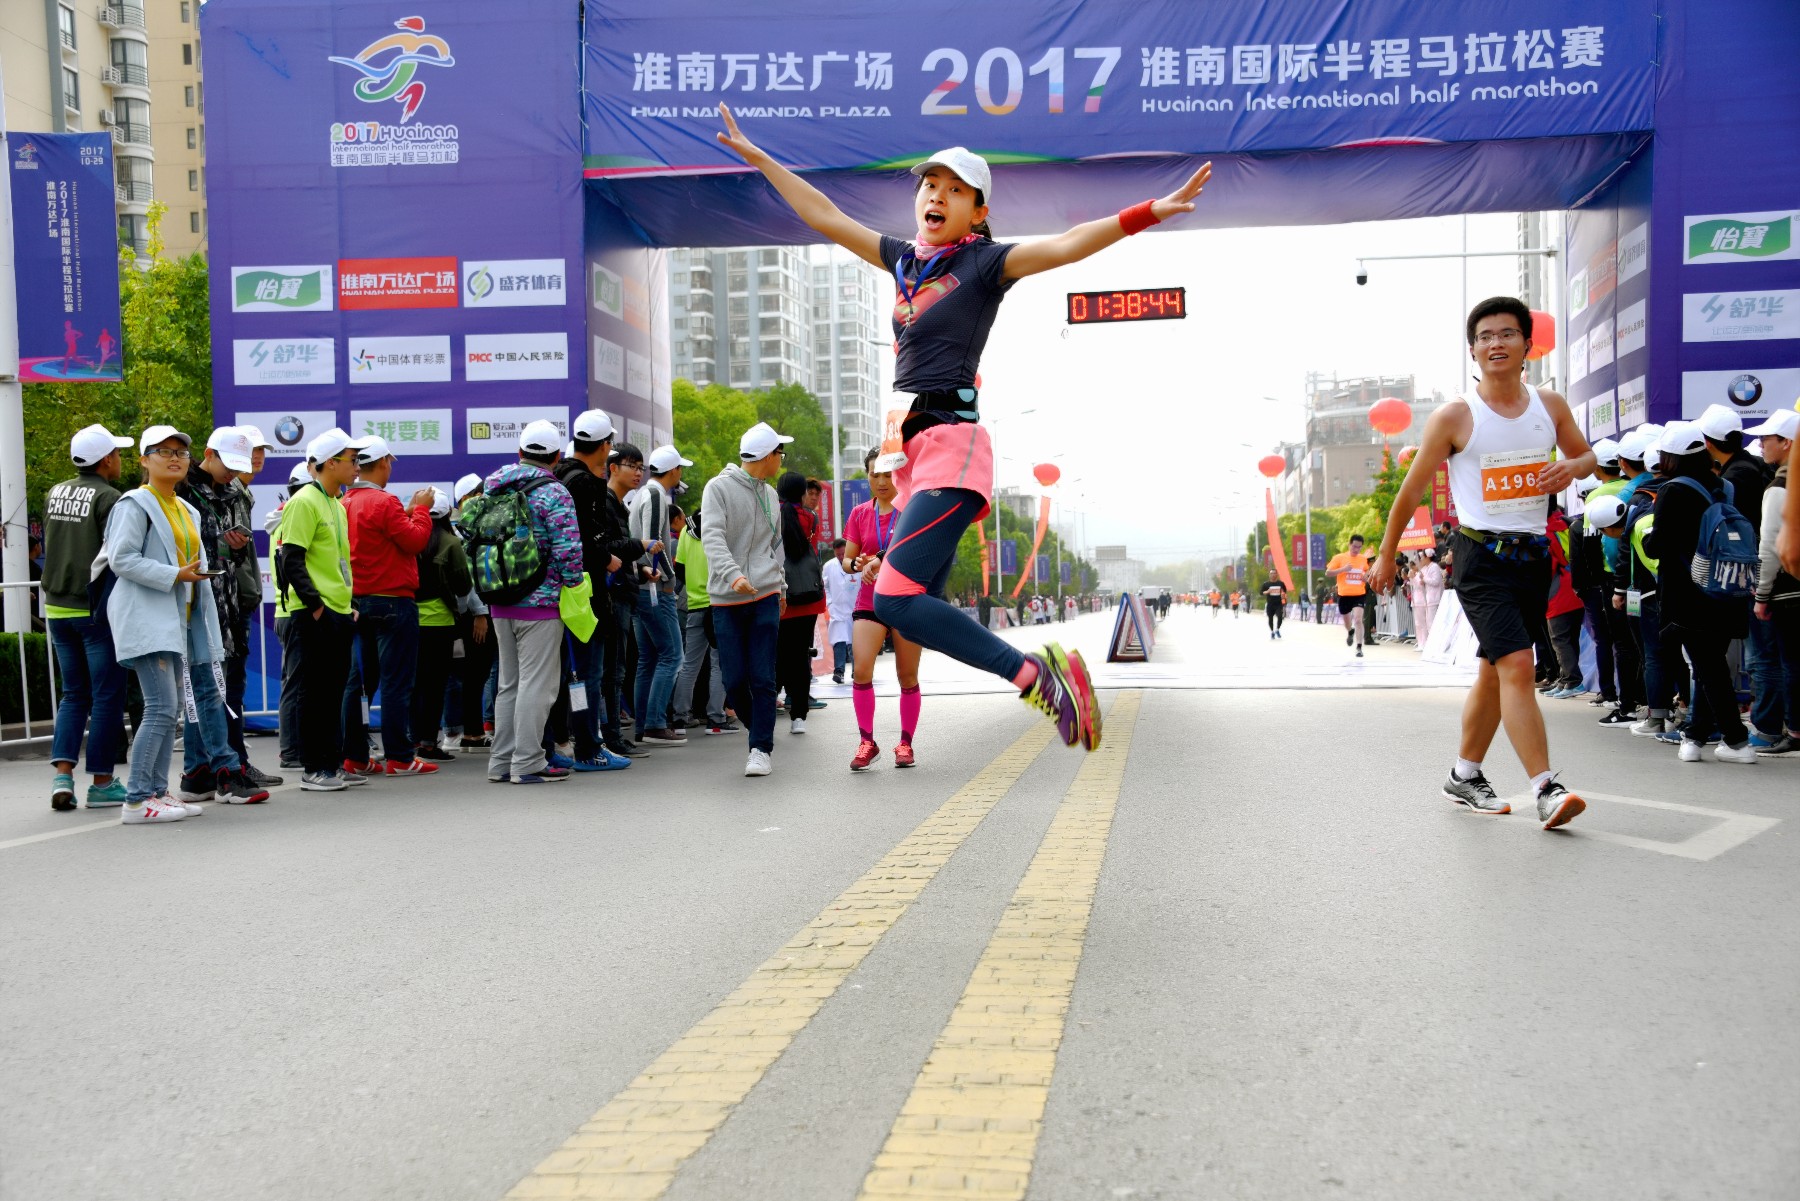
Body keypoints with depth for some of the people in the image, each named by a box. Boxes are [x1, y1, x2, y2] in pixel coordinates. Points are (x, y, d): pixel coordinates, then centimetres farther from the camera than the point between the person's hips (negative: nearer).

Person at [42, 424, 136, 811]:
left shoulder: (53, 494, 11)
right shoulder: (109, 498, -12)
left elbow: (51, 547, 19)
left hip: (58, 608, 7)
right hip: (97, 609, -7)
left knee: (73, 695, 14)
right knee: (107, 697, 1)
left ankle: (62, 774, 3)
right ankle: (102, 783, 4)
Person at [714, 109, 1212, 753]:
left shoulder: (984, 262, -1)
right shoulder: (907, 259, 17)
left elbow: (1064, 245, -15)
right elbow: (825, 216, 24)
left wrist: (1146, 213, -28)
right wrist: (757, 156, 28)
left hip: (951, 443, -8)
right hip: (911, 450, 8)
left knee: (896, 599, -20)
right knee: (921, 604, 7)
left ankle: (1035, 673, -15)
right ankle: (1041, 673, 11)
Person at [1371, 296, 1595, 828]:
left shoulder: (1550, 406, 6)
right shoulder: (1455, 416, -7)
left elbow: (1585, 454, 22)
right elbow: (1411, 489, 0)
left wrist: (1572, 467, -4)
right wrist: (1386, 556, 6)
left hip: (1533, 555, 5)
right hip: (1481, 555, -5)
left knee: (1494, 672, 13)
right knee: (1517, 665, -19)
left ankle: (1465, 776, 28)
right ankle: (1545, 789, -19)